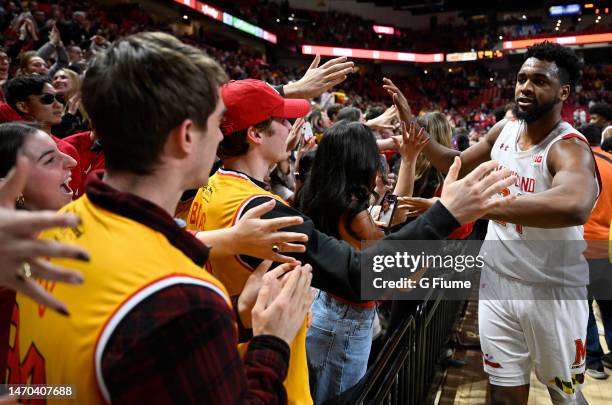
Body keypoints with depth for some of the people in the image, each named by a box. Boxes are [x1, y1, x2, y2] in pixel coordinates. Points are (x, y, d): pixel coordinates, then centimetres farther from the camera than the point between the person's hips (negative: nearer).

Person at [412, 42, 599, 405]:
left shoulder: (569, 148, -22)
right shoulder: (504, 130, 0)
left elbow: (573, 207, -45)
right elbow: (458, 164, 15)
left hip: (552, 292, -5)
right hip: (498, 282, 5)